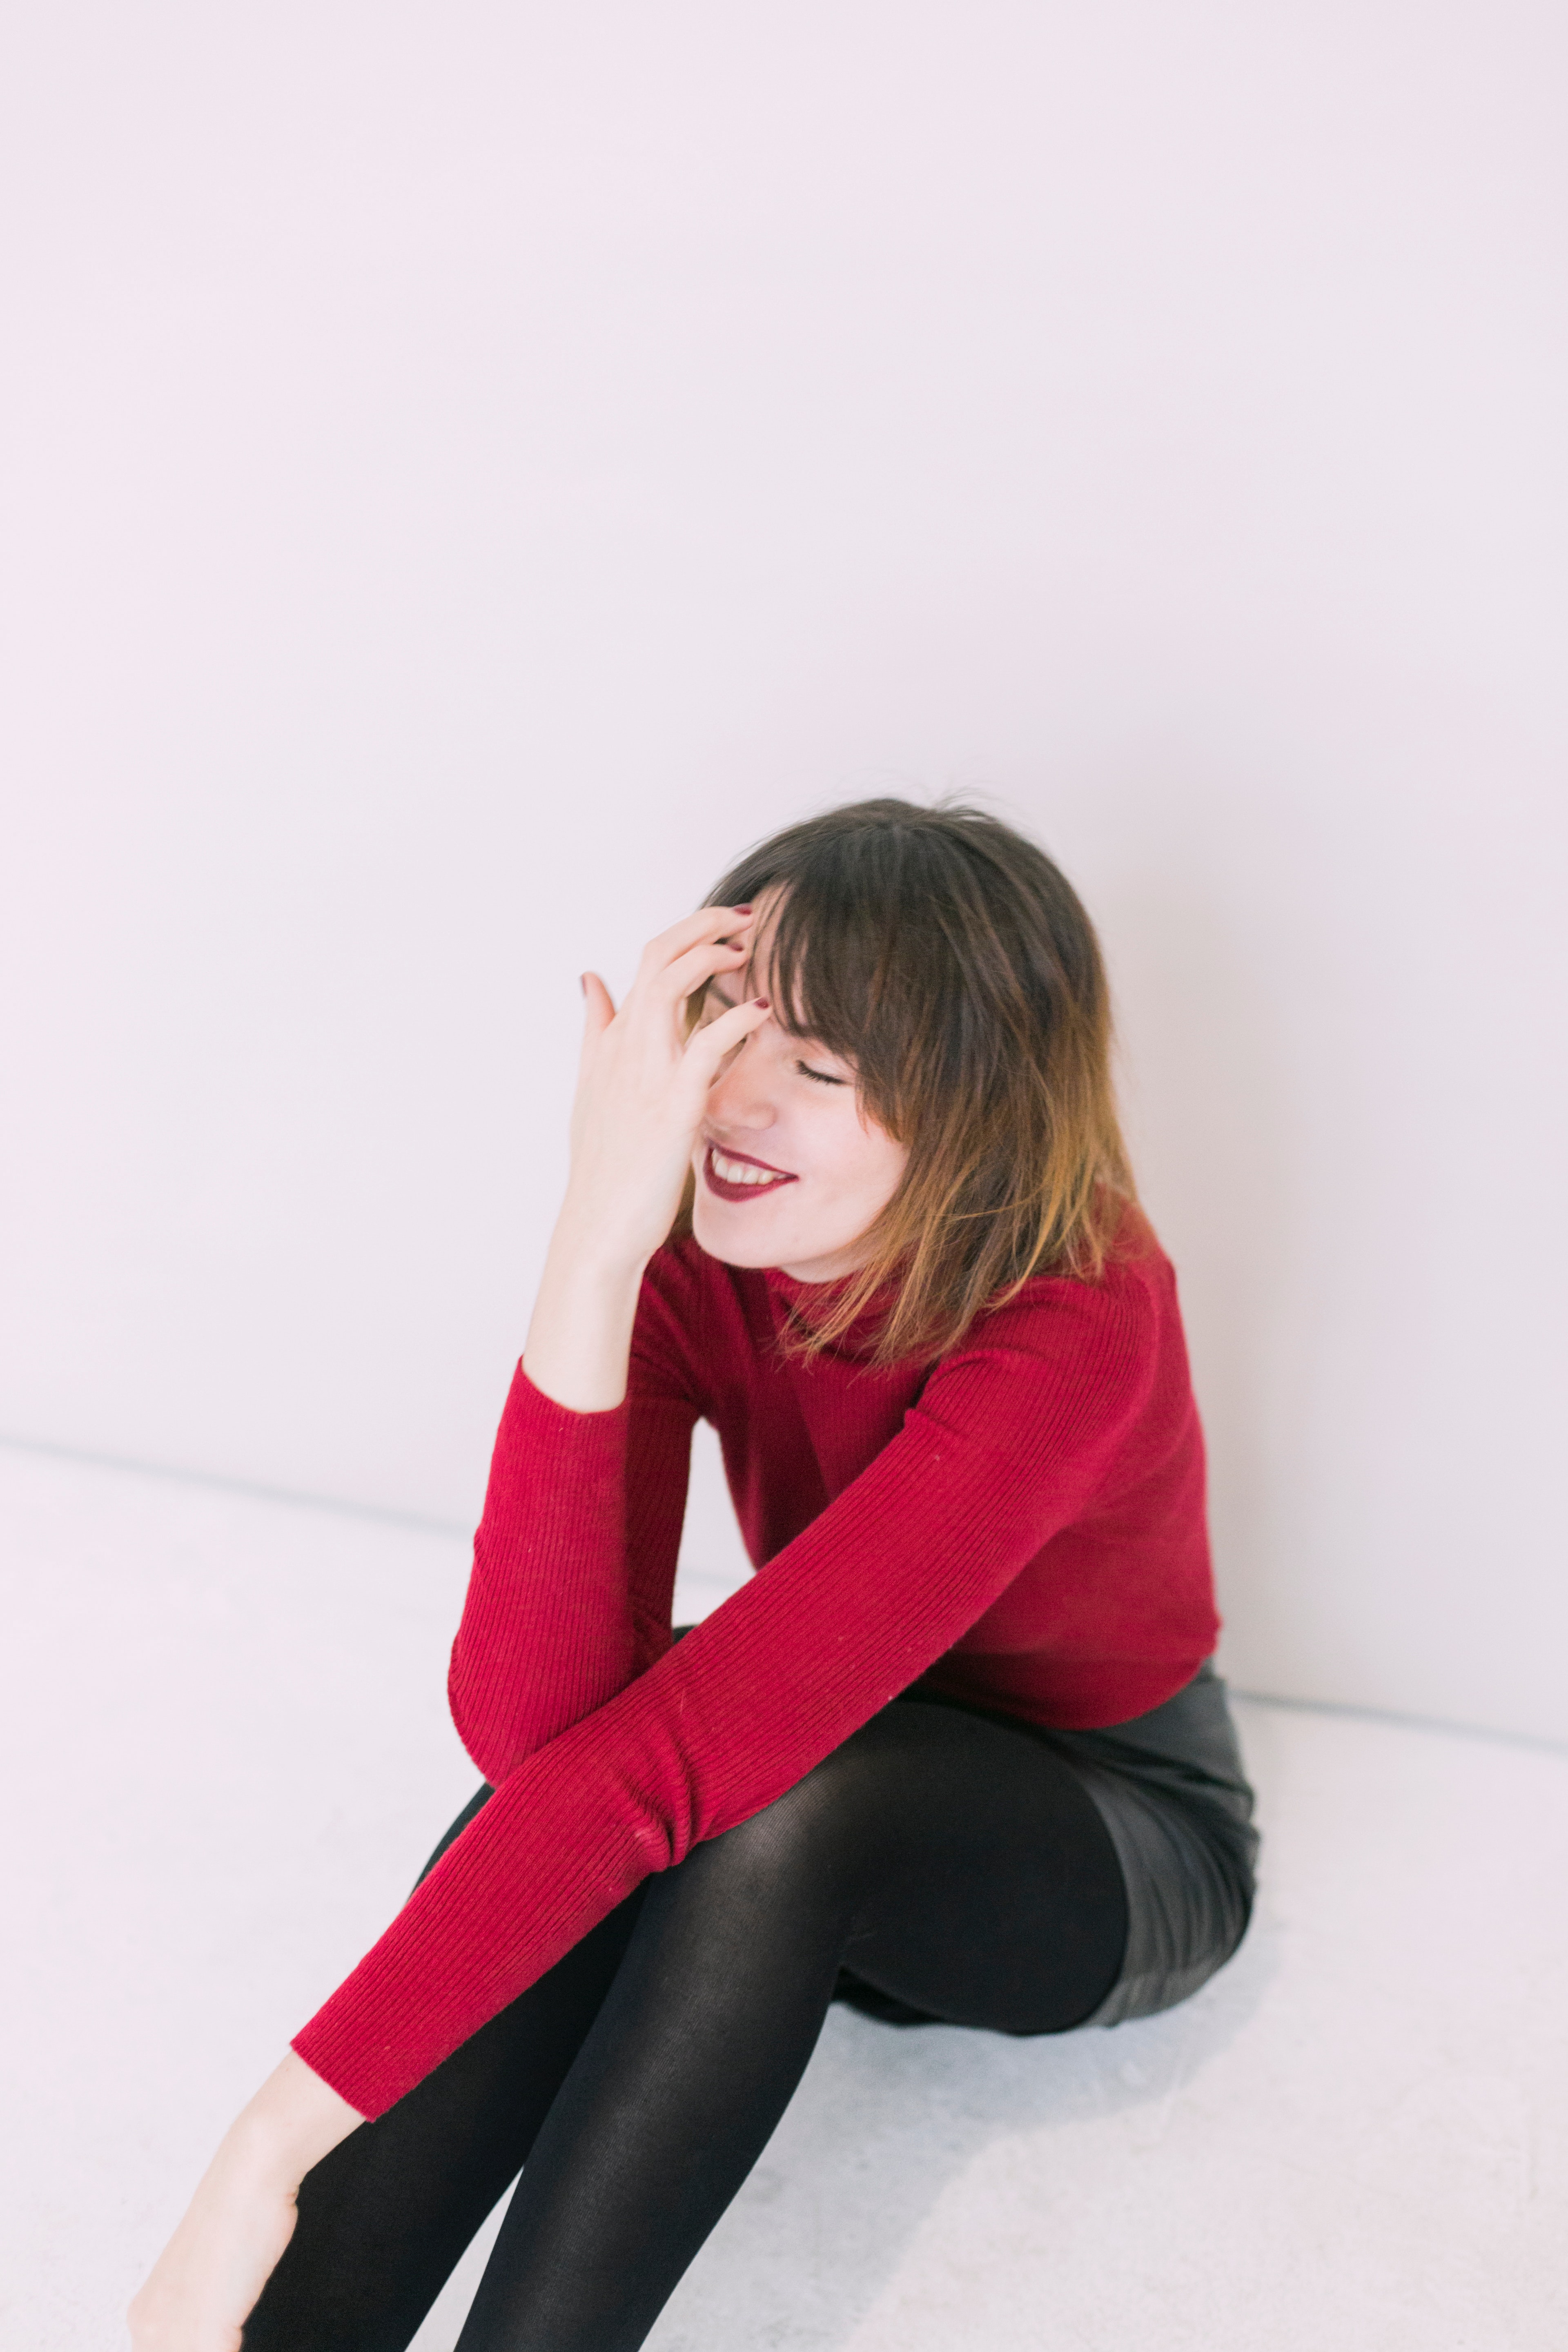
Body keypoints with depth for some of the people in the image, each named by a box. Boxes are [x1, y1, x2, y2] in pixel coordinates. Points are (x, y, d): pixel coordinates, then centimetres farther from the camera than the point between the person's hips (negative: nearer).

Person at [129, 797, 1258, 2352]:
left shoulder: (1075, 1328, -33)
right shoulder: (693, 1263, -19)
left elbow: (663, 1754, -42)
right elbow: (523, 1724, -34)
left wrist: (275, 2147, -44)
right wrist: (593, 1251, -43)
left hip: (1122, 1844, -3)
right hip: (819, 1872, 4)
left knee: (776, 1795, -36)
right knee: (568, 1770, -30)